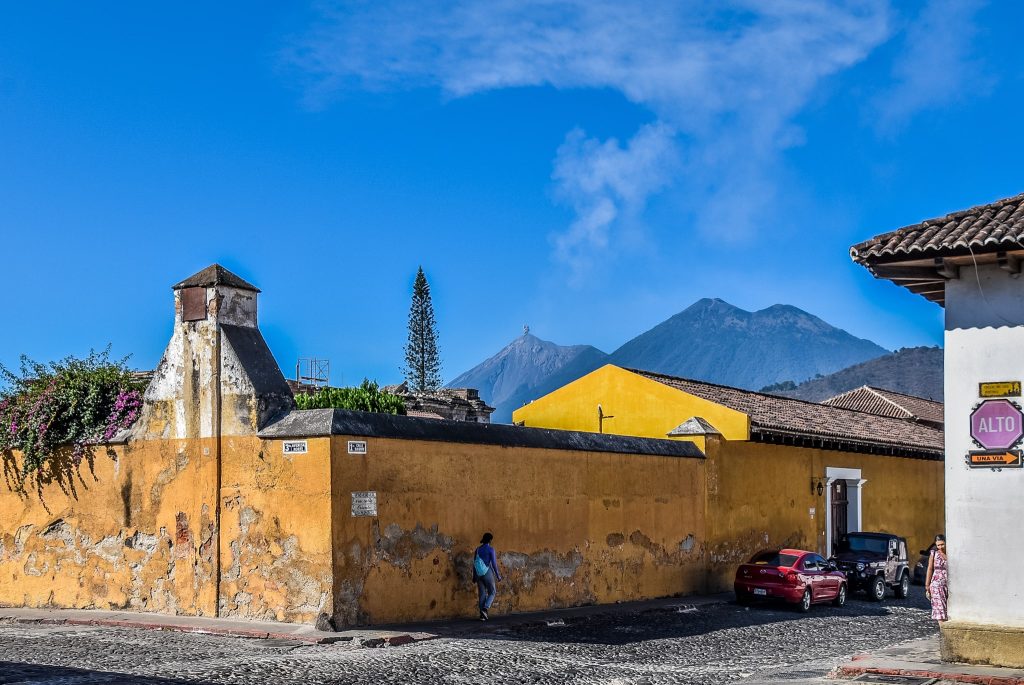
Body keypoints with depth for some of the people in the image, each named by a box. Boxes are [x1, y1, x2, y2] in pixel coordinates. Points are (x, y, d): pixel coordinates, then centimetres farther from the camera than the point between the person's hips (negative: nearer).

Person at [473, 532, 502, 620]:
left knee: (482, 594, 10)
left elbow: (474, 563, 7)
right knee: (492, 593, 11)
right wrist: (498, 575, -5)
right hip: (488, 574, -5)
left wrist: (474, 576, 14)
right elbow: (494, 563, -13)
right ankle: (485, 609, -11)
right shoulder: (491, 549, -11)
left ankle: (482, 615, 5)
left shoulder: (477, 549, 5)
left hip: (479, 574, 5)